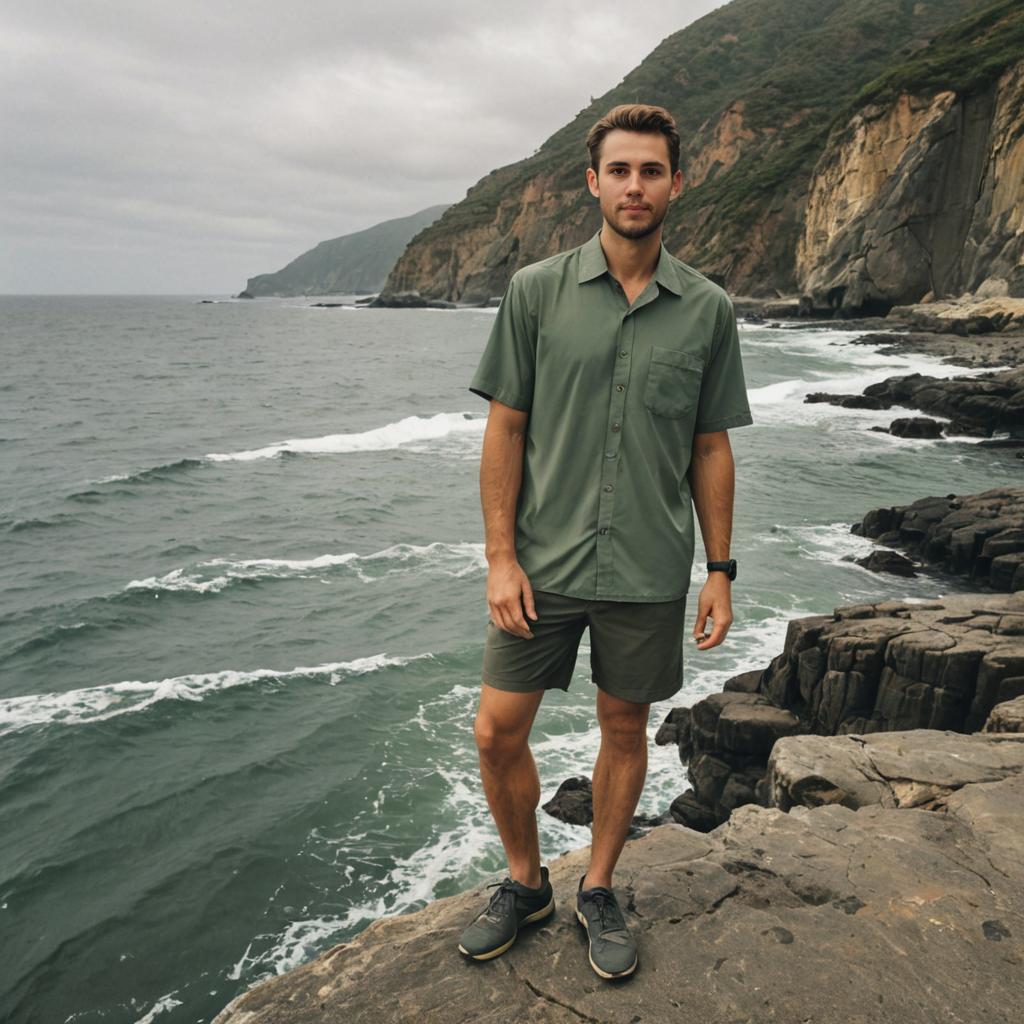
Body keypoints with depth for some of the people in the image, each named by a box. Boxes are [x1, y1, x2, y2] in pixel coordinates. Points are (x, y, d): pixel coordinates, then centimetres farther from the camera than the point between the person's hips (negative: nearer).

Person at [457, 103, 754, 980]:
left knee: (625, 730, 13)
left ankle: (599, 890, 36)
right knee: (498, 732, 3)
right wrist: (500, 556, -7)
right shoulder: (536, 292, -2)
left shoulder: (708, 310, 1)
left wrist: (720, 569, 3)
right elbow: (505, 429, -2)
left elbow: (711, 448, 5)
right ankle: (526, 883, 30)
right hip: (544, 563, 0)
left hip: (649, 571, 1)